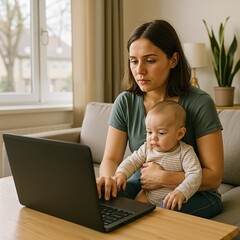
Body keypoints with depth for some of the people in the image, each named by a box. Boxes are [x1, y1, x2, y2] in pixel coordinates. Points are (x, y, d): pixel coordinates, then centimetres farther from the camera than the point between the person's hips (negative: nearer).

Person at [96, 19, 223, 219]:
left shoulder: (200, 104, -16)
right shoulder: (125, 102, -5)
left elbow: (214, 177, -15)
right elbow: (111, 159, -7)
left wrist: (162, 177, -25)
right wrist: (107, 177, -31)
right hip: (142, 184, 3)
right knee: (97, 197, -24)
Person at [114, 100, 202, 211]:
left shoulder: (185, 153, -14)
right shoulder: (146, 148, -1)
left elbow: (195, 175, -22)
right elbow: (132, 161, 2)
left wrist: (181, 192, -39)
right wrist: (121, 173, -20)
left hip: (171, 199, -3)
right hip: (147, 195, 4)